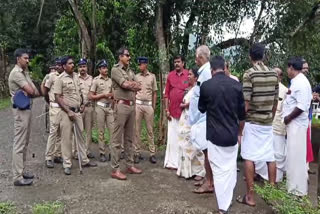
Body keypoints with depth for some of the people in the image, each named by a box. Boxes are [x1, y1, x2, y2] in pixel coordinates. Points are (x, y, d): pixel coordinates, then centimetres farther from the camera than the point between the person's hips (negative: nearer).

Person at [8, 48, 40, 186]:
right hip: (21, 110, -10)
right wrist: (29, 92, 1)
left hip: (27, 109, 10)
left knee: (24, 143, 15)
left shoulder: (24, 73, 15)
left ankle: (21, 171, 25)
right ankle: (18, 177, 1)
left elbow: (36, 92, 8)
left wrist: (30, 92, -11)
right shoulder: (16, 73, -14)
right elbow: (31, 91, -20)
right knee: (19, 143, -5)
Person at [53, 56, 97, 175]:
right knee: (66, 138, 1)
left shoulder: (76, 77, 10)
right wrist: (69, 111, -17)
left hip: (77, 111, 6)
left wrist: (82, 104, 11)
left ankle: (84, 160, 24)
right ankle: (67, 164, 12)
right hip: (66, 112, -6)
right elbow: (58, 97, -12)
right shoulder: (60, 79, -9)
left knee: (80, 136, 13)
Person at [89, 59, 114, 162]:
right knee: (101, 131, 2)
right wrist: (103, 95, -13)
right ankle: (102, 153, 11)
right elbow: (90, 96, -6)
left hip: (110, 107, 4)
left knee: (113, 129, 1)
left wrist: (112, 95, -3)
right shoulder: (96, 80, -3)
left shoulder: (110, 80, 11)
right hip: (100, 107, -4)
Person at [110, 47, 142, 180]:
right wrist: (133, 85, 4)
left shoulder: (130, 71, 18)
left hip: (132, 105, 8)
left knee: (129, 138, 13)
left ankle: (130, 165, 22)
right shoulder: (115, 69, -3)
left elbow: (139, 86, 9)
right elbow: (125, 85, -14)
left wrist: (130, 84, -8)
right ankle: (115, 169, 1)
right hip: (121, 105, -7)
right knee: (117, 139, -4)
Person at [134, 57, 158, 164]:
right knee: (137, 129, 2)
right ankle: (137, 153, 9)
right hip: (138, 104, 0)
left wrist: (154, 107, 5)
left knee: (150, 130, 4)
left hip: (148, 105, 0)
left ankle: (152, 153, 9)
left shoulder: (152, 76, 7)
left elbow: (154, 93, 10)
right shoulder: (136, 77, 6)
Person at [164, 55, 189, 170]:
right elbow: (166, 94, 6)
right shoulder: (170, 75, 6)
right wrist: (167, 110, 1)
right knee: (172, 137, 7)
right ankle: (172, 162, 17)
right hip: (173, 111, 2)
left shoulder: (188, 74, -1)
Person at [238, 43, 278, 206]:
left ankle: (250, 196, 4)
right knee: (270, 157, 12)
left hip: (252, 121, -5)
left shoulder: (249, 74, -11)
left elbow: (246, 103, -14)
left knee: (249, 158, 0)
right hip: (267, 122, 5)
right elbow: (275, 101, 10)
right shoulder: (274, 74, 5)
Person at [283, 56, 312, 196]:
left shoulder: (301, 82, -18)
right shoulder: (297, 81, 12)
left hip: (296, 124, -10)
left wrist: (288, 118, -16)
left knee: (296, 156, -2)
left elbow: (302, 106, -24)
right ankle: (295, 184, 31)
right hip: (293, 123, 10)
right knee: (294, 155, 17)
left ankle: (297, 189, 8)